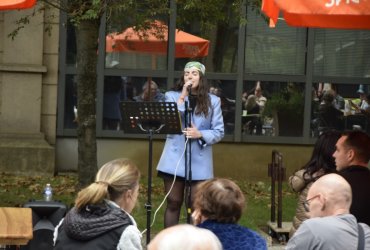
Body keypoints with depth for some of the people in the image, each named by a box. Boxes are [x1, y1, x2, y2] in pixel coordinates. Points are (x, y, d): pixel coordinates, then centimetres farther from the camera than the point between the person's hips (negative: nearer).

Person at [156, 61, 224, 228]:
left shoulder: (213, 101, 5)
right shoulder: (172, 96, 7)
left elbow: (219, 132, 3)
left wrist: (200, 134, -15)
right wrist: (182, 98, -12)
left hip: (199, 160, 0)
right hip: (175, 157, 0)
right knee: (173, 203, 4)